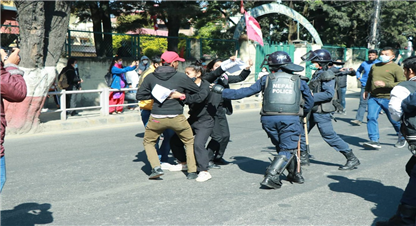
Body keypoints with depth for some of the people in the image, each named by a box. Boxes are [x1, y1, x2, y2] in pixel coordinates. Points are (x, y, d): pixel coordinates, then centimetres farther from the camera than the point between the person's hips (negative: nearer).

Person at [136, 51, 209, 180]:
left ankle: (156, 168, 5)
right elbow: (199, 93, 6)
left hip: (157, 118, 1)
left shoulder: (150, 77, 2)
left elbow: (140, 96, 7)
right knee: (189, 142, 21)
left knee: (148, 142, 23)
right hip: (177, 118, -1)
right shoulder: (181, 77, -3)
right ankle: (192, 171, 16)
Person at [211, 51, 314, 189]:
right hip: (290, 119, -1)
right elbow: (310, 101, 19)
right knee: (287, 149, 3)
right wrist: (302, 113, 37)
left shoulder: (266, 79, 8)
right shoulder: (298, 81, 11)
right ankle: (271, 176, -14)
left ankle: (295, 174, 29)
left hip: (269, 119, 2)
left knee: (282, 147, 19)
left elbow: (245, 92, 10)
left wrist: (222, 91, 20)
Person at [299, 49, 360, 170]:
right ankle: (303, 156, 24)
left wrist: (310, 97, -24)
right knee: (301, 131, 11)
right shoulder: (317, 74, 13)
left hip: (322, 112, -10)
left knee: (329, 136, -7)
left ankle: (352, 159, 1)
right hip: (313, 110, 10)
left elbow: (329, 94, -25)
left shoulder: (327, 75, -15)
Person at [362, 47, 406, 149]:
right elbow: (369, 78, 32)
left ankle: (402, 138, 33)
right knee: (371, 117, -12)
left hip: (388, 98, -4)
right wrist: (366, 90, 23)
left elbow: (402, 83, -12)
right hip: (373, 97, 5)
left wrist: (385, 84, -19)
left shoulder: (396, 68, -3)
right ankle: (374, 141, -11)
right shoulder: (374, 66, 16)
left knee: (394, 119, 8)